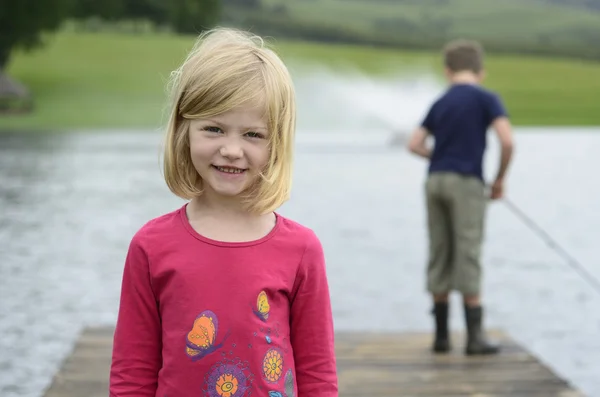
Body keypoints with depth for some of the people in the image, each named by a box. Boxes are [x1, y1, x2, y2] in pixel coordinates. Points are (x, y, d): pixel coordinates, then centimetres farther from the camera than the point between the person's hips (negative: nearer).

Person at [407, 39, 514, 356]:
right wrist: (500, 179, 0)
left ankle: (441, 335, 14)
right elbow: (507, 140, -13)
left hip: (435, 181, 5)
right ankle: (475, 337, -5)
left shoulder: (440, 103, 14)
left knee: (440, 255, 10)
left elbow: (414, 144, 9)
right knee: (468, 258, -5)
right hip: (467, 183, -5)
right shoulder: (486, 98, -1)